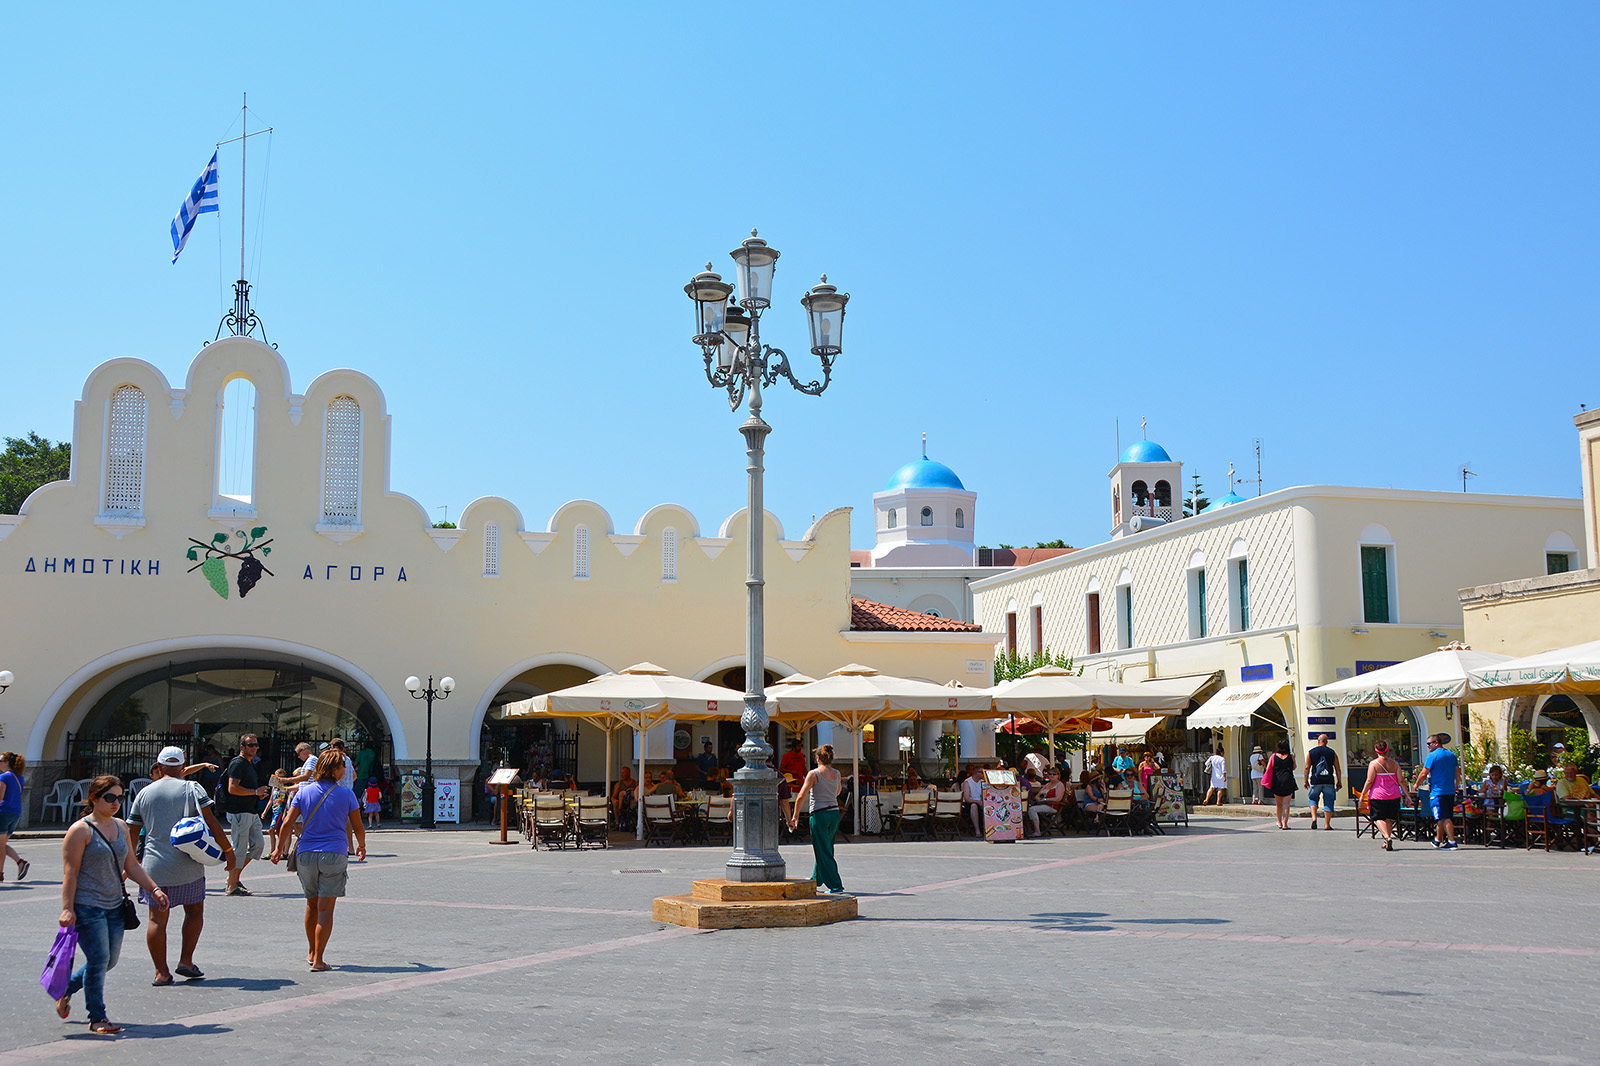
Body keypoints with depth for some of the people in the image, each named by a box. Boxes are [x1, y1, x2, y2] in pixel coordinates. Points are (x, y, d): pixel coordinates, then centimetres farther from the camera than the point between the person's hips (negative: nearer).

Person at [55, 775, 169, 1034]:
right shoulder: (80, 830, -9)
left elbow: (131, 865, 17)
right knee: (98, 959, -9)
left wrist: (154, 888, 9)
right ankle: (97, 1018, 3)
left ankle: (67, 989, 34)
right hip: (87, 907, -7)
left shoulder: (121, 826, 12)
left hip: (114, 906, 7)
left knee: (109, 961, 11)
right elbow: (70, 872, -12)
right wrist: (67, 909, -17)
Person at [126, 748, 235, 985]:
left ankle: (161, 972, 5)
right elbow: (211, 821, -10)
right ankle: (185, 961, 8)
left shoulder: (144, 793, 7)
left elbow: (132, 831, 10)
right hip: (187, 865, -2)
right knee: (194, 910, 15)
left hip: (155, 866, 2)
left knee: (157, 919, 6)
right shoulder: (192, 789, -2)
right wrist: (227, 849, -5)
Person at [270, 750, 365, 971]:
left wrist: (279, 849, 12)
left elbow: (288, 822, 0)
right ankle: (318, 959, -5)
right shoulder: (346, 794, -2)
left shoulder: (304, 792, 4)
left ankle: (311, 953, 30)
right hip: (334, 855, -3)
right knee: (325, 909, -2)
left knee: (312, 905, 18)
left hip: (306, 855, 3)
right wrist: (361, 846, 25)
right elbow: (358, 828, 6)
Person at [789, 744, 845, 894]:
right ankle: (816, 879, 39)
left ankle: (836, 885, -4)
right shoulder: (837, 774, 4)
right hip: (834, 813, 6)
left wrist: (795, 816, -8)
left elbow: (801, 797, -14)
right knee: (825, 848, 21)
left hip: (819, 814, -6)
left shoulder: (814, 774, -11)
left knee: (823, 851, 0)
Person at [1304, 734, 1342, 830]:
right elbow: (1337, 768, 5)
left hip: (1316, 781, 0)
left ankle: (1314, 818, -7)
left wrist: (1306, 781, 9)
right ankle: (1327, 824, 3)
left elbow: (1307, 767, 3)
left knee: (1313, 799, 14)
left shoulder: (1311, 752, 4)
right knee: (1328, 802, 6)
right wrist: (1339, 781, 12)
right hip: (1329, 782, 0)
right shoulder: (1332, 753, 5)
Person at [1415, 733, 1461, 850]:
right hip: (1450, 791, 7)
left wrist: (1417, 785, 6)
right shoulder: (1452, 755, 12)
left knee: (1444, 818, -8)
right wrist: (1457, 786, 28)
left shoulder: (1432, 756, -9)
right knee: (1443, 817, 15)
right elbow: (1457, 772, 17)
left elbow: (1424, 774, -9)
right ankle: (1438, 839, 26)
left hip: (1437, 791, -7)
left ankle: (1452, 842, -13)